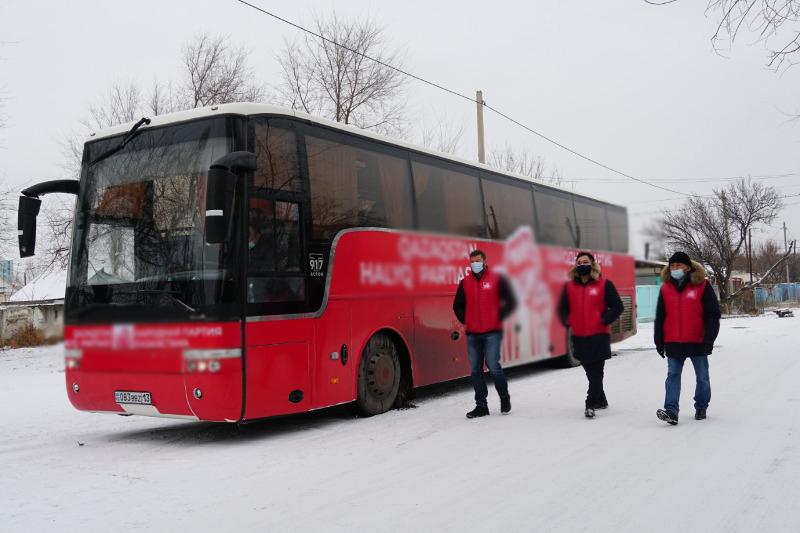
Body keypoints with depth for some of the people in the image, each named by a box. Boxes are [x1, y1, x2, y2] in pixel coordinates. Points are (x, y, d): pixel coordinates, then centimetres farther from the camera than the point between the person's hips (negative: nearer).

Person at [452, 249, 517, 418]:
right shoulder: (465, 282, 10)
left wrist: (499, 317, -3)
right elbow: (458, 305, 19)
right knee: (475, 370, 5)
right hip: (472, 334, 4)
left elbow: (511, 302, 1)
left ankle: (504, 398, 16)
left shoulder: (497, 279, 0)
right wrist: (465, 320, 9)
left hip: (492, 332, -4)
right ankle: (481, 406, 14)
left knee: (493, 366, -8)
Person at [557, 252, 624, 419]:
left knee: (596, 372, -6)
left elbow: (618, 307, -2)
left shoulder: (604, 285, -2)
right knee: (590, 372, 12)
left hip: (599, 335, -4)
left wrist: (605, 320, -14)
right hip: (579, 336, 4)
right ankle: (600, 400, 26)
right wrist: (567, 321, -1)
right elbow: (563, 308, 17)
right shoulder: (569, 286, 9)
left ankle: (591, 404, -3)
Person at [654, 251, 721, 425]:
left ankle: (701, 407, 27)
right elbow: (660, 317, 9)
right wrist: (659, 341, 6)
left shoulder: (702, 286, -4)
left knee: (702, 377, 10)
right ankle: (671, 411, -9)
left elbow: (713, 315, -6)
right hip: (673, 343, 2)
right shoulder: (666, 288, 6)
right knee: (673, 376, -4)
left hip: (697, 342, -2)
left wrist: (709, 339, -11)